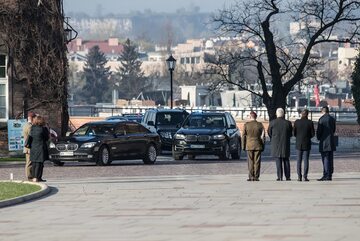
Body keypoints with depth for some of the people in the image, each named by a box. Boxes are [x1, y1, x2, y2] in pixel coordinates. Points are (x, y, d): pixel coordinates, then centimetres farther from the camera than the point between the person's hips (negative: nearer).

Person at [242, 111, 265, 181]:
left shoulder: (246, 125, -3)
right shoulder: (260, 125, 0)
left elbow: (243, 136, -2)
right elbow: (263, 136, 2)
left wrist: (243, 146, 4)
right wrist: (263, 147, 8)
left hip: (249, 146, -1)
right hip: (258, 146, 1)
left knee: (250, 162, 3)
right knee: (257, 162, 2)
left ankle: (251, 177, -1)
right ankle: (256, 177, -1)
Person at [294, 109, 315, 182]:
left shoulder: (296, 122, -5)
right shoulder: (310, 123, -9)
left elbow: (294, 133, 0)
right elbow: (313, 134, -4)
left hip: (299, 143, 1)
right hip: (307, 143, -1)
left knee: (299, 160, 7)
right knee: (306, 160, 2)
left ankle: (299, 176, 4)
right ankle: (305, 176, -1)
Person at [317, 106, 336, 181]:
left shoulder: (322, 119, -9)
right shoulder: (332, 119, 10)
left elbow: (319, 131, -10)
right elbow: (334, 130, 15)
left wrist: (318, 138, 7)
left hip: (324, 141, -6)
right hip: (332, 142, 6)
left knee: (325, 159, -6)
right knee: (330, 159, 8)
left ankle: (326, 176, -9)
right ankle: (330, 175, 10)